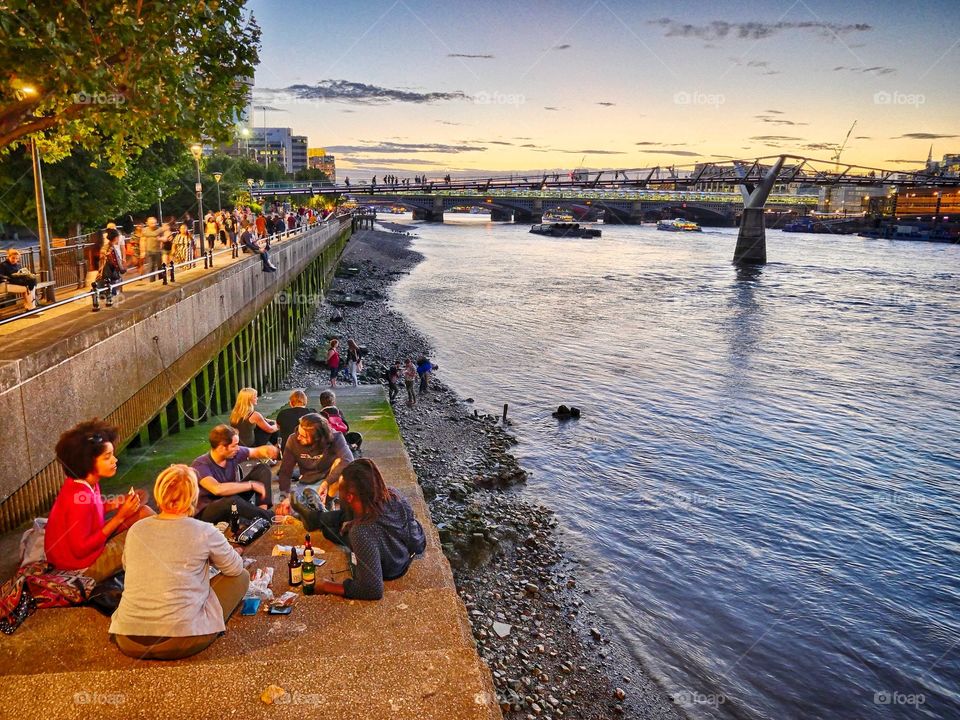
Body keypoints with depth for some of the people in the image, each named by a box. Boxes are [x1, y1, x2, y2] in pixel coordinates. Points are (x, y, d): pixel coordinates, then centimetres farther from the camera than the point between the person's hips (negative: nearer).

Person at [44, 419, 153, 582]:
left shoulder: (89, 483, -3)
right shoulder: (80, 497, -29)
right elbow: (80, 549, -27)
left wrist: (108, 506, -7)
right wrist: (120, 517, -25)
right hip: (81, 566, -9)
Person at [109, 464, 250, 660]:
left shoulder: (136, 530, 3)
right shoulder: (204, 532, -9)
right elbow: (235, 567, 7)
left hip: (127, 642, 5)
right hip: (180, 643, -5)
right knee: (241, 577, 11)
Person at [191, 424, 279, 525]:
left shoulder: (234, 454, -10)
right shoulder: (201, 465, -28)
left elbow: (258, 451, 7)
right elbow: (218, 489, -44)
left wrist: (269, 450, -19)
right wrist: (252, 485, -35)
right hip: (206, 512, -7)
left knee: (262, 469, -2)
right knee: (233, 501, -41)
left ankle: (263, 509, -21)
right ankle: (271, 517, -19)